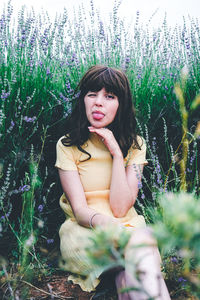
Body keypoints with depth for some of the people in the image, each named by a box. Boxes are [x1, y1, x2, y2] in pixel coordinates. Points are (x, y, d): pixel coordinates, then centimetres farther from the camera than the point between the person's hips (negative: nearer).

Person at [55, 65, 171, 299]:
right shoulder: (68, 145, -2)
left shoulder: (134, 145, 2)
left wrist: (116, 153, -15)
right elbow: (79, 209, -11)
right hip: (83, 230, -2)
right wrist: (101, 221, -34)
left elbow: (120, 208, -9)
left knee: (143, 239, -35)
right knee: (140, 245, -33)